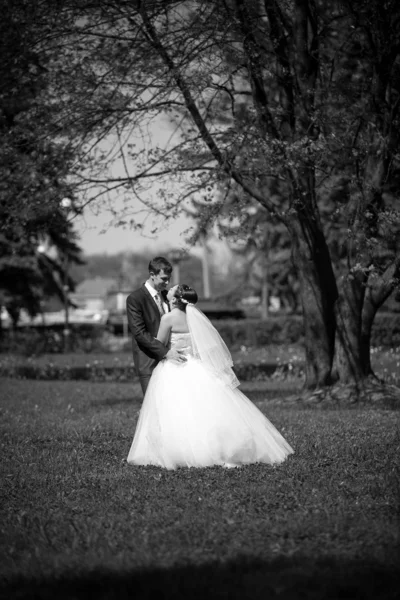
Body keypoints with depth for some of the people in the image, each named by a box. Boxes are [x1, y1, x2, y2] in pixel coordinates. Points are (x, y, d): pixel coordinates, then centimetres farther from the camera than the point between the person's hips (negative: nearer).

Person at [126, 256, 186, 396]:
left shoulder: (167, 295, 12)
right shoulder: (135, 299, -9)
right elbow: (139, 333, -15)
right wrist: (165, 352, -21)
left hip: (169, 359, 6)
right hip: (149, 363, -6)